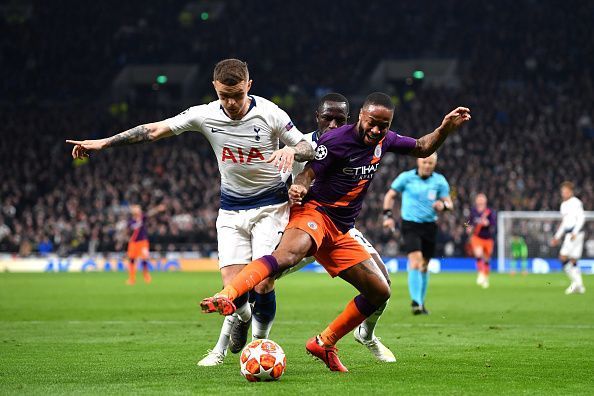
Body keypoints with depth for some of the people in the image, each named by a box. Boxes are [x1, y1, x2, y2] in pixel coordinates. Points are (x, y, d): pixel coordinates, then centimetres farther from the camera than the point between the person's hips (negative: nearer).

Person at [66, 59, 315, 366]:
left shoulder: (269, 113, -14)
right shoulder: (204, 115, -8)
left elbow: (309, 149, -5)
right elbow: (154, 130, -2)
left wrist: (291, 150, -30)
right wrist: (102, 143, -1)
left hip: (270, 205, -2)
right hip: (231, 209, 2)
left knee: (262, 284, -16)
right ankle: (224, 345, 21)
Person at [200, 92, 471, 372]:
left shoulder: (384, 140, 11)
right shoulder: (336, 140, -12)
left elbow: (422, 149, 26)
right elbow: (307, 174, -16)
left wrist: (445, 129, 9)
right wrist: (298, 188, -39)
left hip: (339, 233, 8)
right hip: (314, 212, -8)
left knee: (380, 292, 5)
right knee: (287, 255, -40)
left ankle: (324, 344, 16)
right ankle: (225, 296, -60)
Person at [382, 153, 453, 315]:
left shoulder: (439, 181, 4)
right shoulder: (406, 177, -2)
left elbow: (449, 202, 5)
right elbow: (390, 195, 6)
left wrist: (443, 205, -18)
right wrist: (388, 215, -4)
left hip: (429, 226, 3)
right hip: (410, 224, -3)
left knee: (424, 265, 11)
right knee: (415, 260, -20)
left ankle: (421, 302, 24)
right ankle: (416, 301, -24)